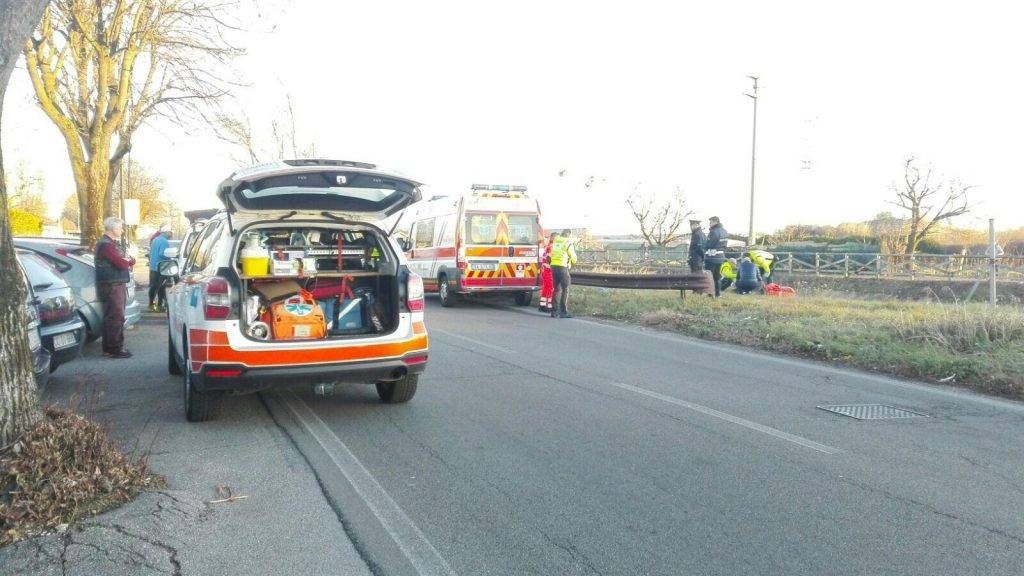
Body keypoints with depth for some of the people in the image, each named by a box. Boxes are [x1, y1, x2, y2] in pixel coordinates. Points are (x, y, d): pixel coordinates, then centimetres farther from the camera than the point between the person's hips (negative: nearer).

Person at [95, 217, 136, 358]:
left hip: (117, 284, 11)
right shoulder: (106, 244, -14)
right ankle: (115, 349, -10)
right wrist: (127, 262, -1)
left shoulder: (113, 243, 20)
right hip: (111, 285, -11)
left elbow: (130, 261, 16)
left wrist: (128, 261, -6)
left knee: (113, 317, 15)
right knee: (116, 317, -11)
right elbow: (121, 264, -23)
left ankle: (110, 347, 22)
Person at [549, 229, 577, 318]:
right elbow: (573, 258, -1)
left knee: (557, 289, 13)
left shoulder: (555, 242, 14)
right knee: (565, 289, 1)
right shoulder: (567, 243, -5)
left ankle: (554, 311, 12)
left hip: (553, 266, 6)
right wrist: (572, 261, 21)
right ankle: (563, 312, -1)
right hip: (563, 267, -6)